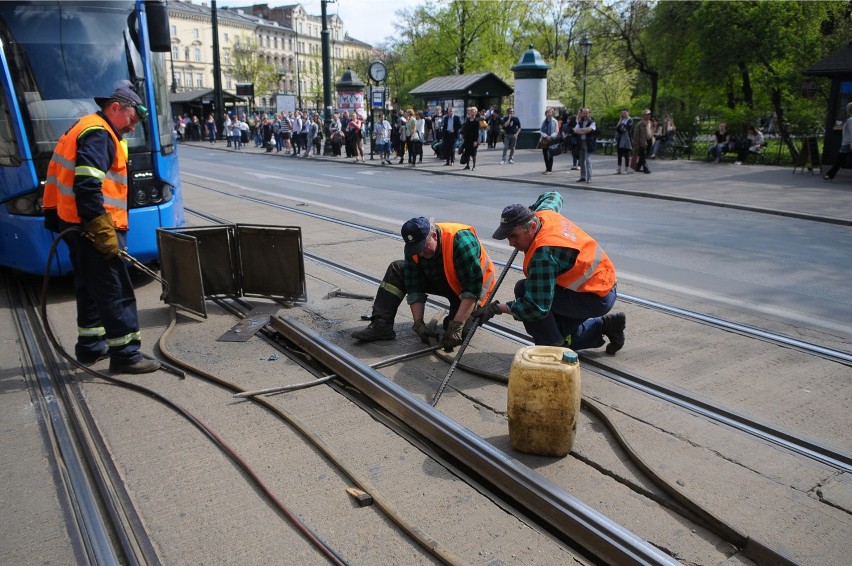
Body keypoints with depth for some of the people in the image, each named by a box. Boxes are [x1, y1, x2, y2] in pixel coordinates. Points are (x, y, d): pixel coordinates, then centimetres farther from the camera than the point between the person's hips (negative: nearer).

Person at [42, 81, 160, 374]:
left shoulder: (83, 129, 19)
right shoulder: (98, 135, -14)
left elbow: (58, 174, 23)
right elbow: (87, 186, -25)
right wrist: (103, 231, -26)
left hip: (78, 227, 11)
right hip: (95, 227, -11)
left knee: (92, 287, 19)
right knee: (116, 292, -7)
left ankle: (90, 345, 29)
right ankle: (125, 354, -3)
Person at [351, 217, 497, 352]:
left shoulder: (461, 241, -37)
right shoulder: (413, 247, -18)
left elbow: (473, 288, -38)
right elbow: (414, 288, -15)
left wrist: (456, 325, -41)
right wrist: (418, 323, -24)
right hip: (439, 279, 6)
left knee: (457, 334, -25)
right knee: (396, 269, -7)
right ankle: (381, 326, -12)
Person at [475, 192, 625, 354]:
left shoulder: (542, 254, -32)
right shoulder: (543, 214, -5)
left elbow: (538, 308, -31)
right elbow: (553, 196, 22)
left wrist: (497, 308, -28)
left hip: (596, 299, -10)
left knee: (524, 289, -19)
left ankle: (552, 348, -12)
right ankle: (604, 326, 24)